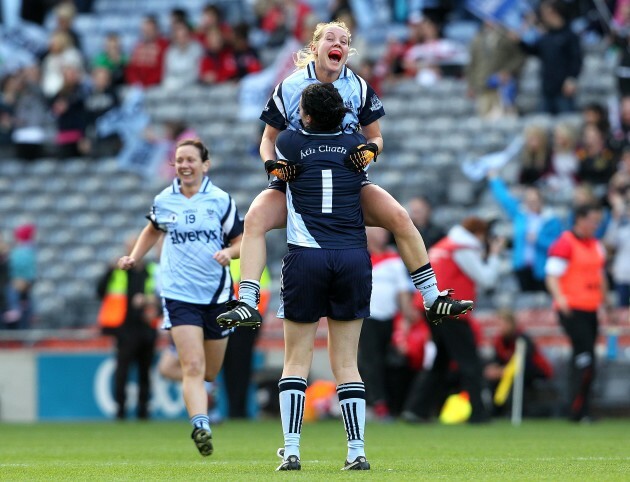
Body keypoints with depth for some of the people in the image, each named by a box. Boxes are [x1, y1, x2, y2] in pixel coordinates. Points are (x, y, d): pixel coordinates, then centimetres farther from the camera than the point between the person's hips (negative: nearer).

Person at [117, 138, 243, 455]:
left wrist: (229, 253, -17)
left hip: (217, 294, 1)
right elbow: (153, 230, 25)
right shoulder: (163, 201, 3)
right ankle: (200, 427, -26)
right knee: (192, 367, -18)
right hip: (178, 295, -1)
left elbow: (240, 242, 5)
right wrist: (134, 257, 12)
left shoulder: (221, 200, -1)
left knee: (209, 373, 13)